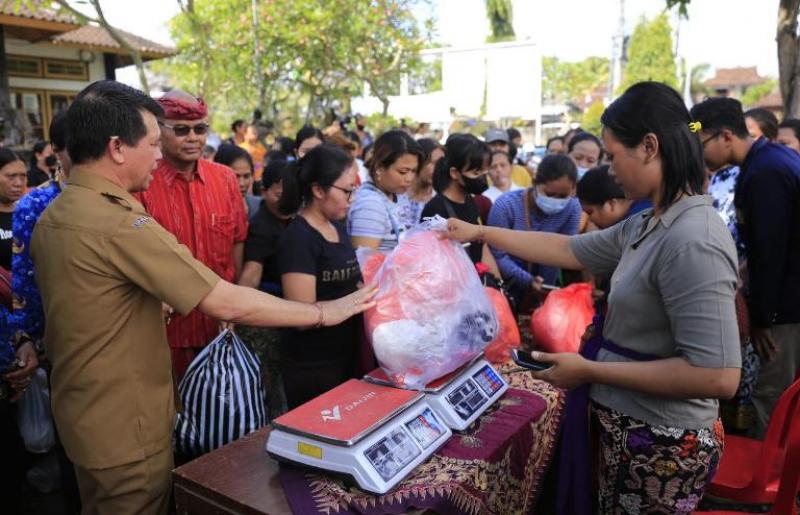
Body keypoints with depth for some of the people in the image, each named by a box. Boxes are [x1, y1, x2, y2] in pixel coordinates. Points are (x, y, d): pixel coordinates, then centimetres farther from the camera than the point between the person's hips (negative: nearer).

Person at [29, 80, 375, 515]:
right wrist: (324, 312, -20)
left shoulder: (53, 216, 2)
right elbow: (228, 304, -30)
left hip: (81, 413, 9)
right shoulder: (118, 223, -29)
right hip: (126, 429, -9)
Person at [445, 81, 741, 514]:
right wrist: (481, 233, 14)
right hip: (629, 427, 8)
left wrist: (589, 370, -23)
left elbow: (719, 376, -29)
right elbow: (569, 250, 13)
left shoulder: (692, 241, -25)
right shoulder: (647, 227, 4)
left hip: (660, 445, -8)